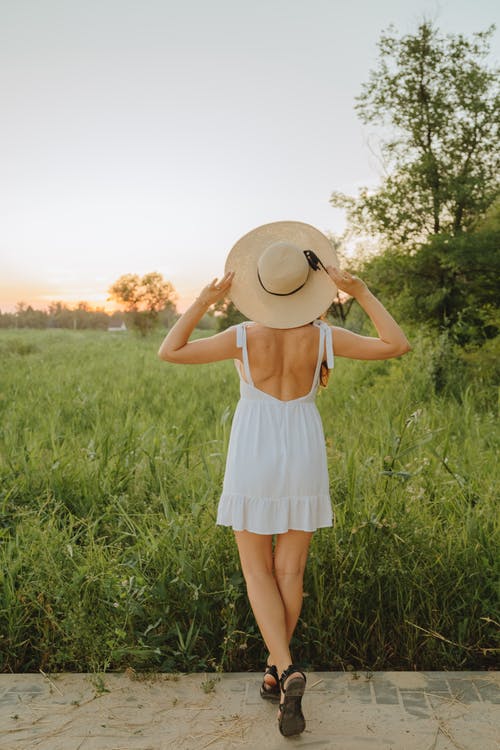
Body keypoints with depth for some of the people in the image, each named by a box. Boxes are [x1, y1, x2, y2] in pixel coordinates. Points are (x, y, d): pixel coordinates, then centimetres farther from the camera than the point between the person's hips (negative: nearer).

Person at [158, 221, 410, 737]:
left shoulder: (244, 336, -12)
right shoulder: (322, 336, -8)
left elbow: (169, 352, -9)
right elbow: (397, 346, -3)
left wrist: (204, 300, -8)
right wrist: (361, 293, -5)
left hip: (252, 458, -2)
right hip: (303, 457, 2)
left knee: (258, 572, 9)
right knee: (290, 570, 15)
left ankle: (287, 671, -8)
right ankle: (275, 672, 24)